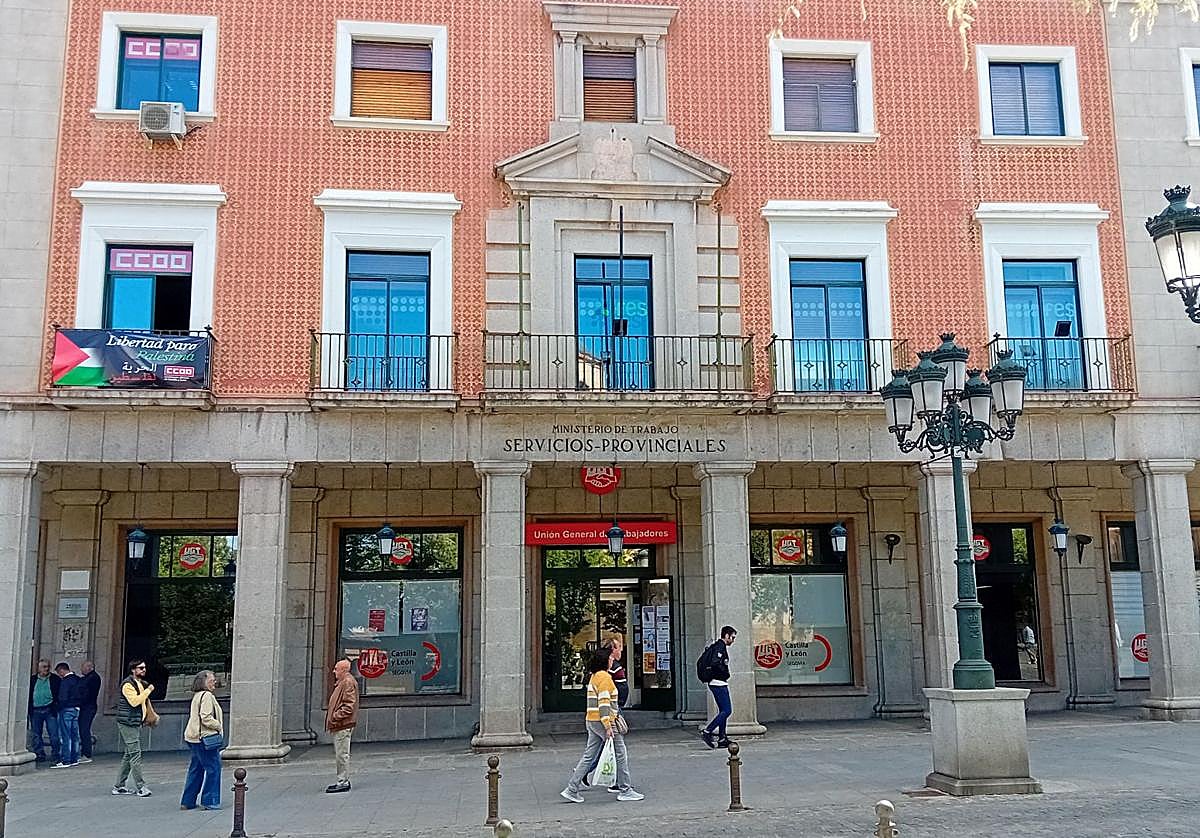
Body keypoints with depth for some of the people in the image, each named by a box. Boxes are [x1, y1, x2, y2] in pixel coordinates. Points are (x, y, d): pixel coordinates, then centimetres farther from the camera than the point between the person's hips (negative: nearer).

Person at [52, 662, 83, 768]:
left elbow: (63, 698, -18)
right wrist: (77, 704, 16)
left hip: (66, 709, -9)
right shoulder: (78, 680, 13)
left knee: (65, 736, -6)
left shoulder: (65, 681, -14)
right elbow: (82, 695, 16)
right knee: (74, 735, 11)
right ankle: (74, 759, 14)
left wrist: (59, 708, -7)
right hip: (76, 709, 9)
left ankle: (65, 760, -7)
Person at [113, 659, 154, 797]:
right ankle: (140, 787, -8)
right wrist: (148, 691, -17)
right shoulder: (127, 684, -12)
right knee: (135, 755, -9)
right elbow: (134, 701, -25)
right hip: (128, 724, -9)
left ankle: (118, 786, 17)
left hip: (137, 723, 9)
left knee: (128, 755, 12)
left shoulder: (142, 684, 17)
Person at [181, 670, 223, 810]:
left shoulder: (197, 696, 17)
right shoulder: (206, 696, -14)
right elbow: (206, 719, -21)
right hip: (205, 738, -10)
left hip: (195, 738, 10)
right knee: (213, 768, -3)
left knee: (196, 769, 15)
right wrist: (219, 726, -7)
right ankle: (210, 801, -1)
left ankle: (187, 801, 19)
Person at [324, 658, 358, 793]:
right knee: (339, 754, 14)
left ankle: (343, 782, -3)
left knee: (342, 754, -7)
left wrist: (336, 716, -21)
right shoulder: (341, 682, 19)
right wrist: (332, 717, 17)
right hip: (339, 726, 11)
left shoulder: (348, 682, -14)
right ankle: (343, 781, 21)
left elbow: (349, 706, -20)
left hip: (343, 726, -11)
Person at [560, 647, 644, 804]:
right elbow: (603, 703, -20)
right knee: (621, 754, 1)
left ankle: (571, 789, 7)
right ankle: (625, 790, 6)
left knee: (589, 756, 9)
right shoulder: (604, 677, -14)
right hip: (603, 721, -10)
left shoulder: (595, 676, 16)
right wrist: (608, 726, -21)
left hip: (592, 721, 10)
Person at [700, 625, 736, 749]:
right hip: (719, 683, -11)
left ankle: (722, 739, 13)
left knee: (723, 711, 12)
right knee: (727, 710, -10)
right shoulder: (720, 647, -13)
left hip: (715, 683, 11)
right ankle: (707, 732, -12)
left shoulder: (715, 646, 17)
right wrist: (726, 674, -14)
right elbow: (715, 663, -28)